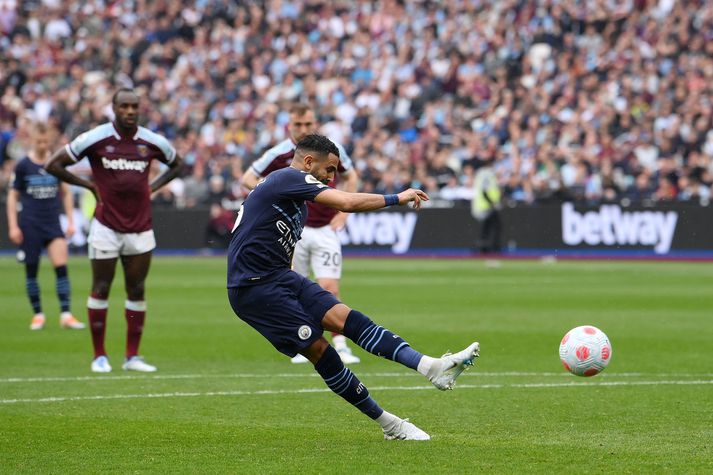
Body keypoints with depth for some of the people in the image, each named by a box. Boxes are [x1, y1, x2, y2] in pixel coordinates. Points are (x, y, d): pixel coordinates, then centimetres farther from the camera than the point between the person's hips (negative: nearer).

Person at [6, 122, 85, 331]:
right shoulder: (23, 166, -3)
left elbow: (66, 193, 13)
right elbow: (13, 196, 2)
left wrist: (70, 221, 7)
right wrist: (13, 226, -4)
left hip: (53, 223, 1)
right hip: (29, 225, -1)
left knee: (61, 267, -12)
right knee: (31, 272, 4)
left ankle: (65, 315, -12)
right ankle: (38, 314, 17)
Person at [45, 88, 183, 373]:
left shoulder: (152, 142, 1)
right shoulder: (95, 139, -8)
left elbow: (177, 164, 21)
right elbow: (54, 165, -1)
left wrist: (153, 186, 6)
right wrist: (89, 185, -3)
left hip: (140, 229, 3)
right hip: (106, 228, -3)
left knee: (137, 291, 5)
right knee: (101, 289, 0)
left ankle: (132, 356, 12)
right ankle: (99, 356, 8)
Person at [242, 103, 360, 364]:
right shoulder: (279, 153, -6)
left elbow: (351, 177, 17)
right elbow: (248, 178, 3)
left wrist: (344, 211, 6)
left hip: (326, 229, 0)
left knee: (329, 288, -10)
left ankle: (340, 345, -3)